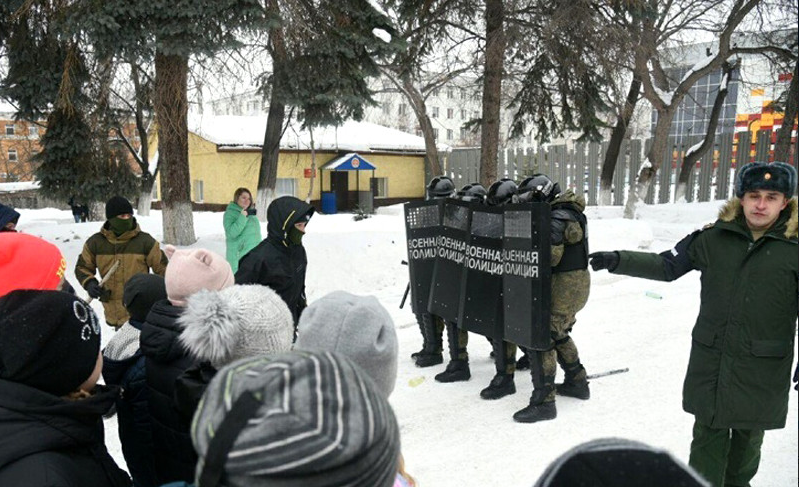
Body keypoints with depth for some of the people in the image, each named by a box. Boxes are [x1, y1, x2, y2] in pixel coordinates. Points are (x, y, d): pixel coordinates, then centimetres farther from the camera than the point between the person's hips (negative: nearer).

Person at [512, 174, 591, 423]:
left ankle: (543, 402, -5)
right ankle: (577, 382, 37)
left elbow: (549, 258, -25)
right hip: (576, 281, 11)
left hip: (565, 286, -10)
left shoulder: (557, 219, -20)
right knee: (558, 333, 25)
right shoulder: (566, 213, 11)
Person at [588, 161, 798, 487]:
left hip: (762, 371, 0)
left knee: (748, 438, 19)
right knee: (707, 438, 10)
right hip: (710, 362, 1)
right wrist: (617, 261, -8)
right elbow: (667, 266, 3)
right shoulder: (714, 238, -2)